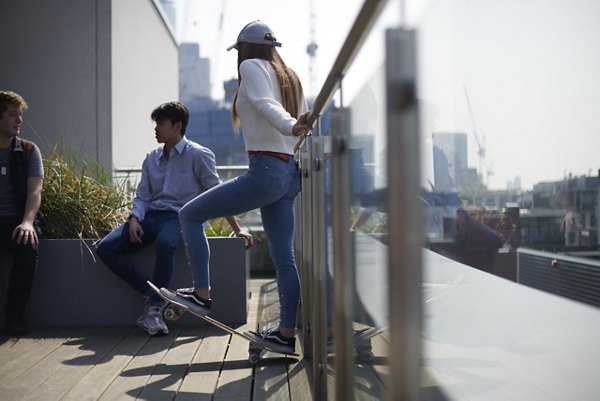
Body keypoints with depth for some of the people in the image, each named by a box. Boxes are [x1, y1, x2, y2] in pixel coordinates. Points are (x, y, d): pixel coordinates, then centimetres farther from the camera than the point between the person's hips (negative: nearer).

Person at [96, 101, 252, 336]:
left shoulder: (198, 155, 0)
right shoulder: (151, 159, 18)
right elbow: (142, 196, 15)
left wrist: (237, 230, -1)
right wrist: (134, 219, -7)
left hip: (180, 217, -6)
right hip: (151, 217, 6)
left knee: (164, 243, -41)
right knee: (105, 248, -16)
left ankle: (155, 307, -26)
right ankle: (151, 294, -8)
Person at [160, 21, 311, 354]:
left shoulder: (251, 67, -1)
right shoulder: (290, 77, 23)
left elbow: (265, 104, -21)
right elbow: (305, 123, 15)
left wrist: (290, 127, -37)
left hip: (265, 171, -9)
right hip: (289, 173, 9)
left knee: (190, 214, 3)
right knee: (283, 257, 10)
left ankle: (202, 294, 2)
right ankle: (287, 333, 14)